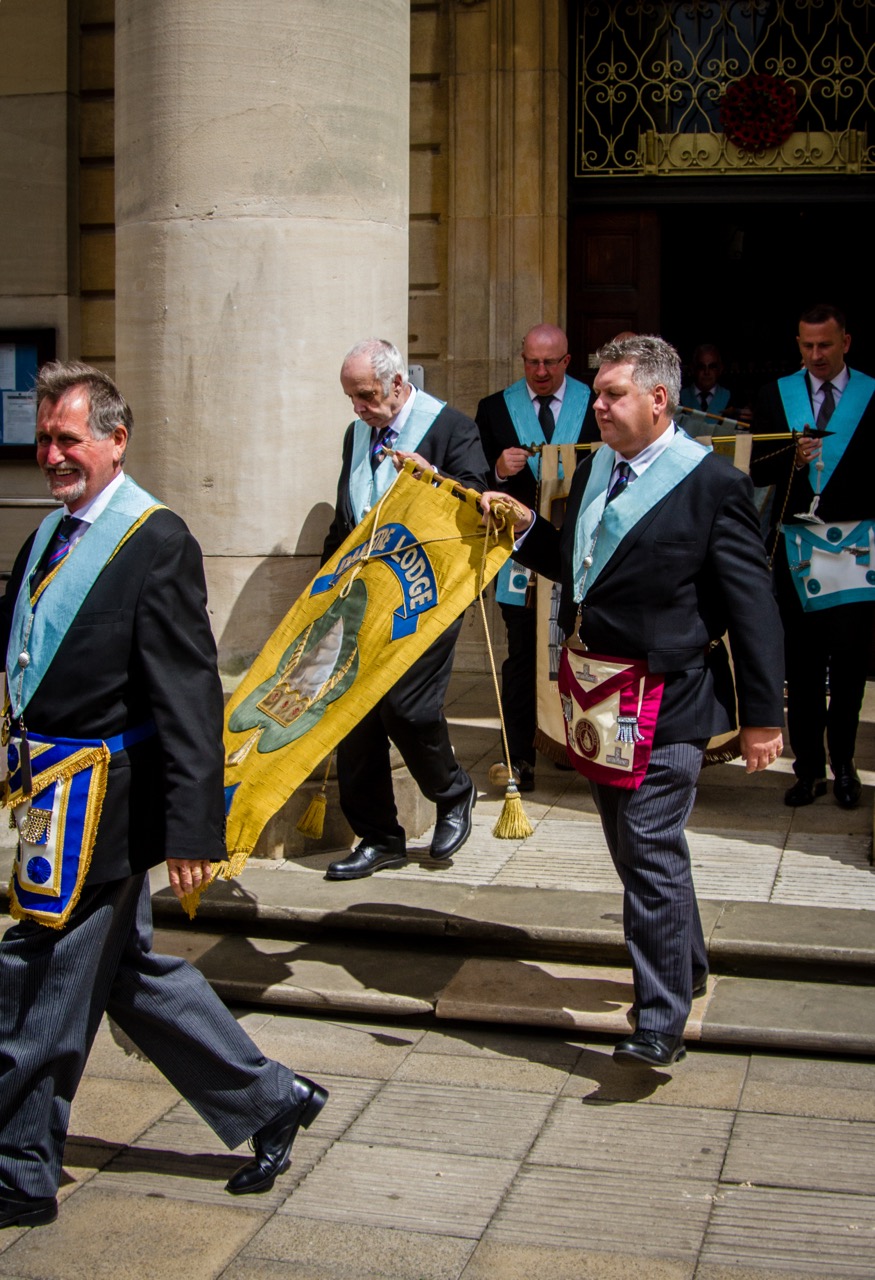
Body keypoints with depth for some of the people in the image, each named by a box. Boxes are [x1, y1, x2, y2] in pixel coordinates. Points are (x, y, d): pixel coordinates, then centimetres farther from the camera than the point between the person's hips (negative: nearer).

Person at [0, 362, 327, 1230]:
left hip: (95, 799, -9)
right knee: (128, 970, 18)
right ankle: (270, 1100, 31)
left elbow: (189, 696, -19)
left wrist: (191, 826, -23)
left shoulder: (157, 541, -15)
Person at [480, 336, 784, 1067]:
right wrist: (526, 529, 3)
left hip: (666, 698, -8)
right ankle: (685, 966, 40)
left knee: (651, 851, -8)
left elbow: (753, 605, -12)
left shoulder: (712, 483, -13)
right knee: (635, 847, 19)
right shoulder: (594, 470, 9)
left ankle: (661, 1022, 3)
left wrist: (763, 715, -13)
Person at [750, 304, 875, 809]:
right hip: (797, 544, 2)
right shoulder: (776, 395, 8)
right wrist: (793, 459, -13)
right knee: (802, 663, 5)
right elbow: (758, 471, 4)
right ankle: (809, 767, 14)